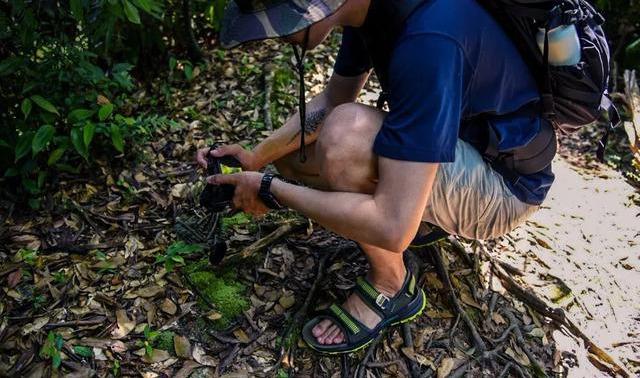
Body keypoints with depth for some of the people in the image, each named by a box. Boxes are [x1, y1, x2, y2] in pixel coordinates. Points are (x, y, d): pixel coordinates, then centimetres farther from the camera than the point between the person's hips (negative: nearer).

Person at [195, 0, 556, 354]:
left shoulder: (429, 37, -35)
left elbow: (392, 228, -35)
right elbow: (331, 100, 7)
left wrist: (271, 191, -22)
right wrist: (257, 156, -6)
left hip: (505, 183, -7)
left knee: (347, 130, -32)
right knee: (293, 150, 4)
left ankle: (391, 286, -9)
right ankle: (429, 213, 9)